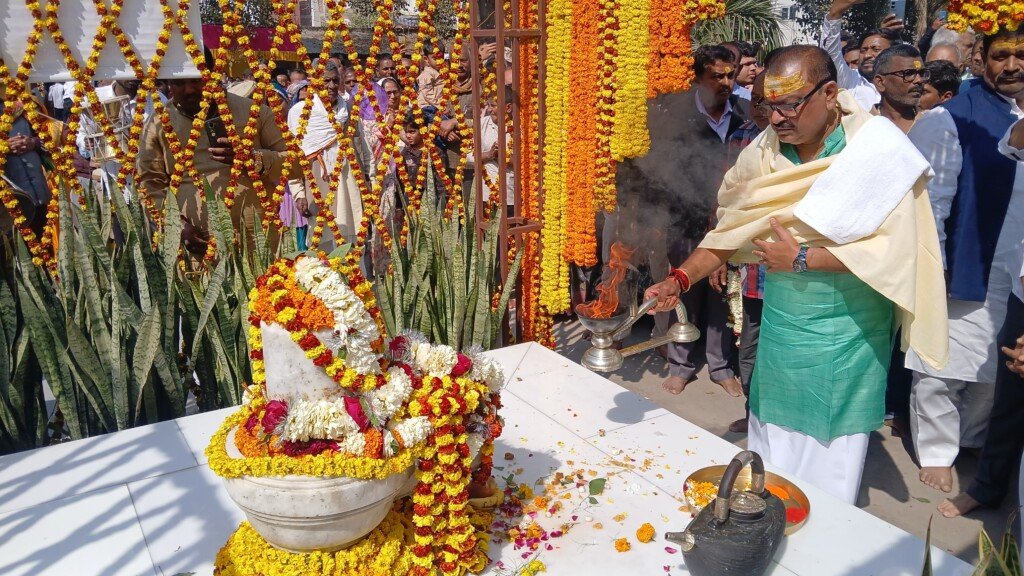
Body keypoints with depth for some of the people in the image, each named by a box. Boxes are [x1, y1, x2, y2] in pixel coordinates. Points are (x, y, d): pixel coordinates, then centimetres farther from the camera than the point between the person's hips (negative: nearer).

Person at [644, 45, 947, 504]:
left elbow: (893, 246, -18)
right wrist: (680, 279, -8)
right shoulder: (763, 153, 0)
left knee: (830, 465, 5)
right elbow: (730, 231, 5)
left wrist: (802, 258, -18)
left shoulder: (878, 151, -12)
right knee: (768, 459, 14)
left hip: (846, 339, -4)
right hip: (778, 330, 4)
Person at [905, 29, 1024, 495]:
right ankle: (936, 452, 22)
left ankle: (972, 440, 38)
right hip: (967, 272, -5)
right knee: (941, 370, 4)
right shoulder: (952, 119, -9)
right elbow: (931, 196, -10)